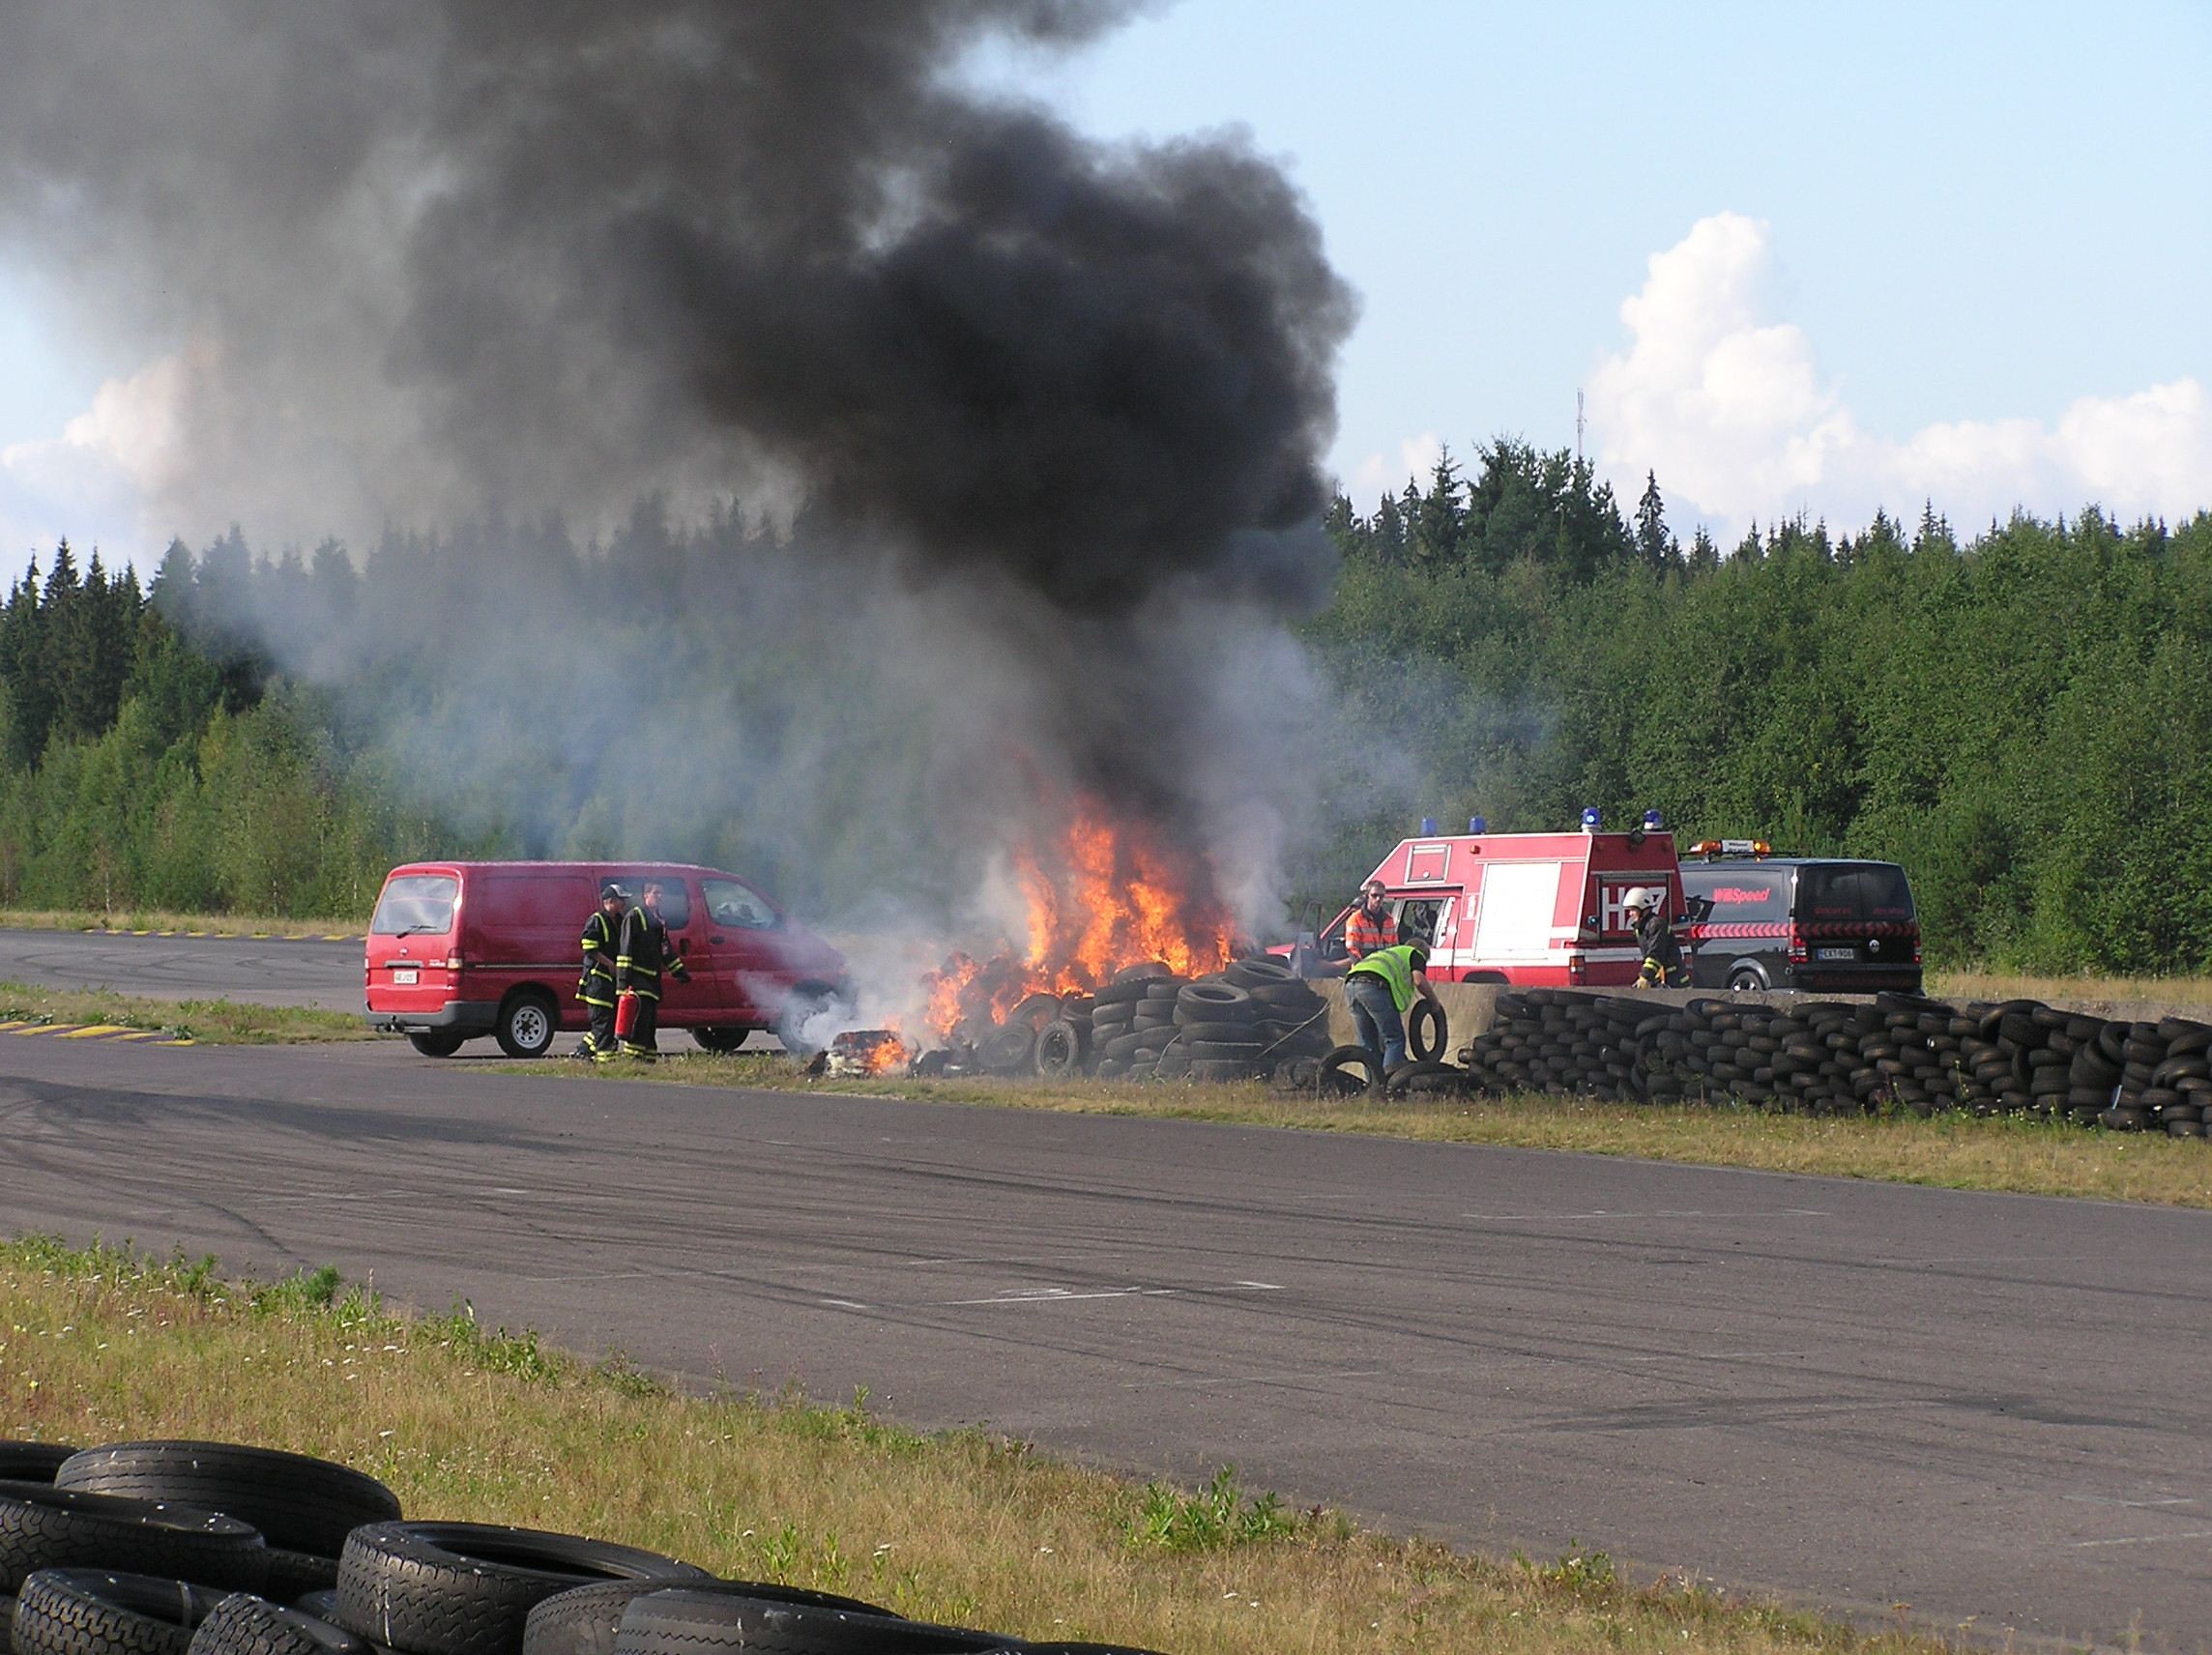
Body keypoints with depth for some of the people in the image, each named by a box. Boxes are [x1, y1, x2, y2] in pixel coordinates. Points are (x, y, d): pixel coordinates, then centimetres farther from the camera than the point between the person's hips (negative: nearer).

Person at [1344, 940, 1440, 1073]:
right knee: (1395, 1040, -1)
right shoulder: (1416, 955, 21)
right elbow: (1419, 981, 1)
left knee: (1368, 1043, 16)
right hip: (1375, 985, -7)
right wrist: (1433, 1002, 18)